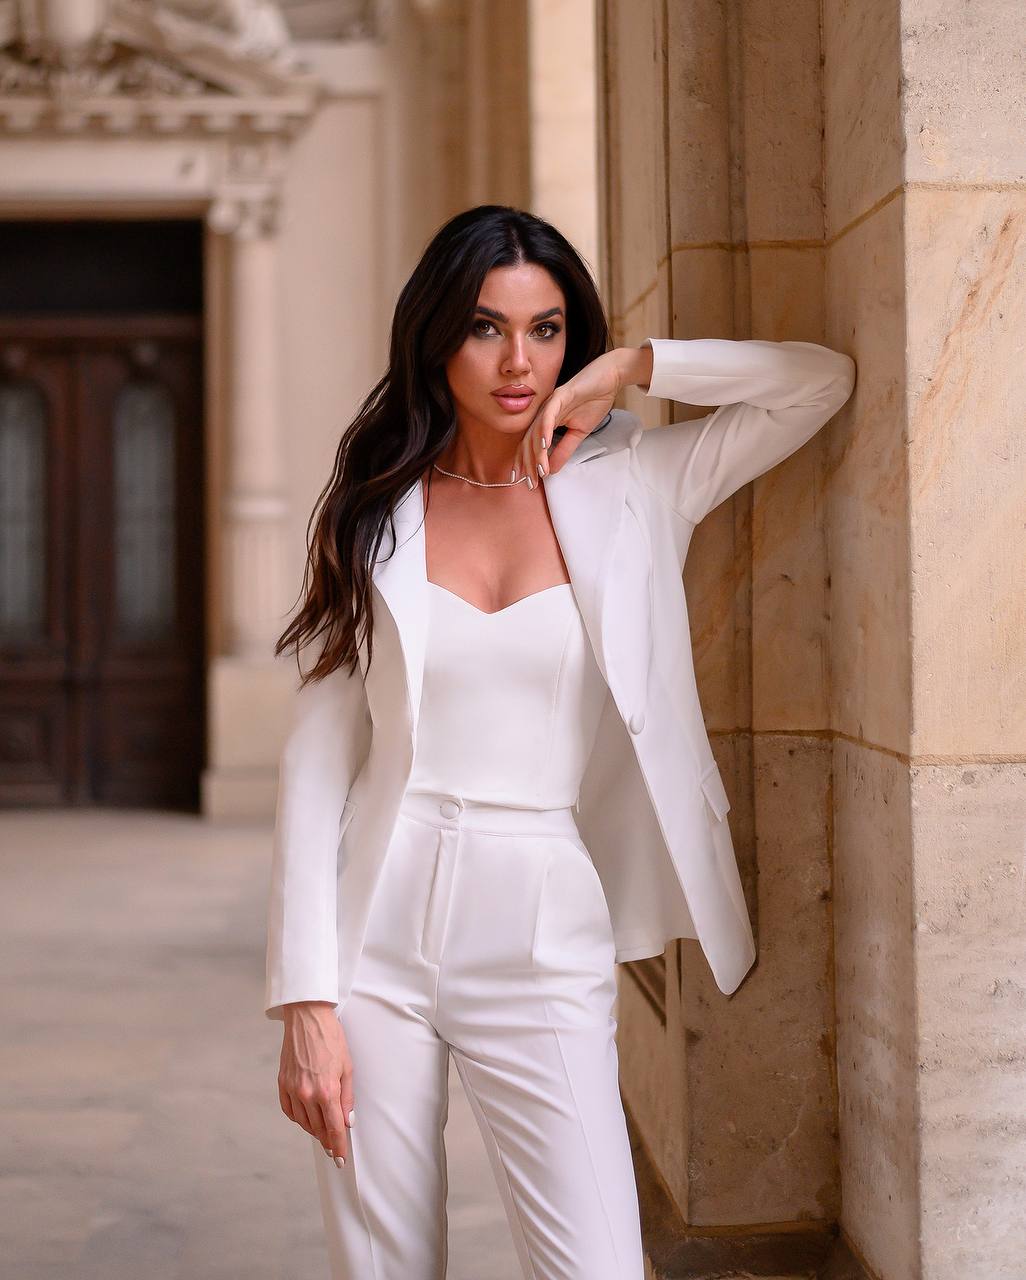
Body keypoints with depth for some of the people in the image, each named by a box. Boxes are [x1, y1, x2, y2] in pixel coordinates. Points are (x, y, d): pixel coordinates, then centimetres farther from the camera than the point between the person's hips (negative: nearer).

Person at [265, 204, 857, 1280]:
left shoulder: (626, 490, 4)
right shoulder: (379, 513, 4)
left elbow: (823, 379, 2)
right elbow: (318, 757, 0)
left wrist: (633, 367, -1)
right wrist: (304, 998, -6)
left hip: (544, 944, -1)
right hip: (376, 935, 1)